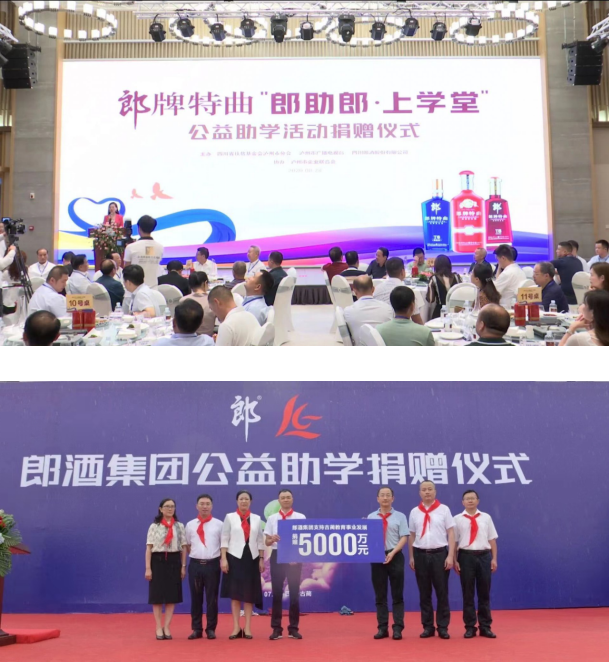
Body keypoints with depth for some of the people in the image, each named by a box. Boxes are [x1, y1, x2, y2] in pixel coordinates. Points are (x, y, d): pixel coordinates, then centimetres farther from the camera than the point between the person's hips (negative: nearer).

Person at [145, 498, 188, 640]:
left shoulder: (179, 526, 8)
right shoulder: (154, 526, 2)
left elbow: (184, 547, 7)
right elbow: (149, 548, -2)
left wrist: (183, 566, 1)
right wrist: (148, 568, -9)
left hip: (174, 561, 2)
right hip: (158, 561, -2)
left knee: (172, 596, 1)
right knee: (157, 596, -1)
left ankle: (167, 627, 8)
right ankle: (159, 628, 6)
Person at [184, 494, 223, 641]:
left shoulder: (218, 524, 3)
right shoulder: (190, 525, 8)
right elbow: (187, 545, 16)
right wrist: (195, 555, 7)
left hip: (212, 564, -2)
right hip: (195, 564, 2)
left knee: (212, 598, 3)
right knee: (195, 598, 6)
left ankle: (211, 629, 12)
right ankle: (196, 629, 13)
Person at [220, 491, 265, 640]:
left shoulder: (257, 519, 9)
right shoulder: (230, 517, 3)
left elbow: (260, 540, 9)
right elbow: (224, 539, -1)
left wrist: (262, 559, 3)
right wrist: (223, 558, -9)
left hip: (251, 558, 2)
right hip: (235, 557, -2)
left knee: (250, 593, 3)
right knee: (235, 593, 1)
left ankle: (247, 628, 8)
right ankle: (236, 627, 6)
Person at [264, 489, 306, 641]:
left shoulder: (301, 517, 2)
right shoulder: (272, 518, 6)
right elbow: (267, 542, 4)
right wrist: (273, 539, -19)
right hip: (277, 556, 1)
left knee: (294, 593, 4)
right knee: (277, 593, 4)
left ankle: (293, 628, 12)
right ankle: (276, 628, 9)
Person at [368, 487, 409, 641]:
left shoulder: (400, 516, 3)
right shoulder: (371, 517, 10)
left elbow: (404, 538, -4)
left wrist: (392, 553, -16)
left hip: (395, 557, -2)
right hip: (377, 558, 2)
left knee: (397, 595, 1)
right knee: (380, 595, 5)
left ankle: (397, 628, 4)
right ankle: (382, 628, 10)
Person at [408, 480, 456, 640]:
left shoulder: (444, 509, 0)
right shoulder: (415, 512, 8)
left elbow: (451, 534, -1)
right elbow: (411, 536, 11)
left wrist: (450, 556, -8)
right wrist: (411, 557, 7)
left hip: (439, 554, -2)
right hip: (421, 555, 2)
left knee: (442, 592, 1)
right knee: (424, 593, 7)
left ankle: (443, 627, 9)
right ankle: (428, 627, 14)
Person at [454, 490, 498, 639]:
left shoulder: (486, 517, 8)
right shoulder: (457, 519, 3)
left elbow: (492, 540, 8)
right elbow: (454, 541, 1)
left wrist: (494, 558, 1)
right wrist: (455, 560, -5)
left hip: (484, 556, 2)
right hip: (466, 556, -1)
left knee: (484, 593, 6)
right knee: (468, 593, 4)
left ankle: (485, 627, 14)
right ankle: (470, 627, 11)